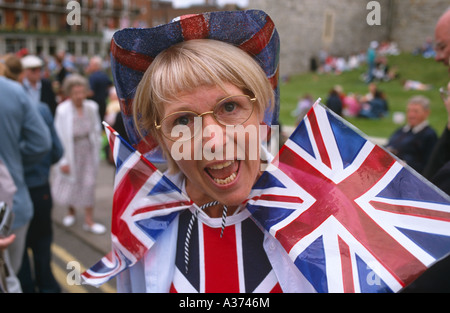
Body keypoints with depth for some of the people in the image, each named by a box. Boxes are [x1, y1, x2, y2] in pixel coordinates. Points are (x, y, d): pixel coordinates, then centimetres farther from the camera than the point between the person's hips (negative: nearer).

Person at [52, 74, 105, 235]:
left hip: (87, 150, 2)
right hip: (71, 151, -2)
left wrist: (96, 150, 6)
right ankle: (71, 212, 42)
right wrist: (63, 160, -12)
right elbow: (60, 136, -14)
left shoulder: (91, 107, -7)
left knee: (88, 184, 2)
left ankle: (89, 221, 13)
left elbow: (96, 131, 5)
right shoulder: (63, 110, -17)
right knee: (70, 183, 14)